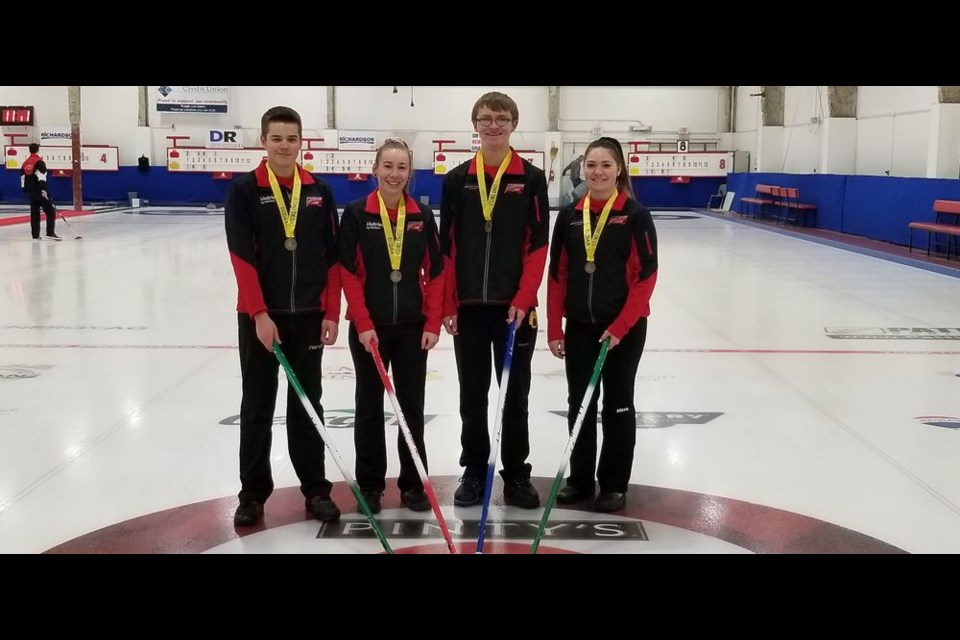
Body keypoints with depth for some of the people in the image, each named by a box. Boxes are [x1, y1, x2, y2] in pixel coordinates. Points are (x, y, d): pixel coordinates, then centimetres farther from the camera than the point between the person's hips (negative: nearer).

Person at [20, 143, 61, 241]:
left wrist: (25, 190, 24)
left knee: (34, 213, 12)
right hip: (40, 191, -8)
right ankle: (50, 232, -16)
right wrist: (43, 189, -24)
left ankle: (35, 234, 11)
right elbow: (41, 177, -20)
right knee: (50, 211, -6)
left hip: (31, 192, 8)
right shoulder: (39, 162, -8)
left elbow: (22, 179, 16)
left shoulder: (25, 163, 14)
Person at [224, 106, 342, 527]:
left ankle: (315, 488, 20)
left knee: (307, 405, 11)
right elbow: (242, 258, -10)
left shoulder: (319, 192, 5)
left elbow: (332, 258, 5)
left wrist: (332, 313, 0)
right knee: (257, 408, 6)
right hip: (260, 317, -2)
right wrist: (260, 314, -16)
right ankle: (253, 493, 16)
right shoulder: (244, 190, -5)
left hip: (309, 316, 3)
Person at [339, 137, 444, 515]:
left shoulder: (422, 216, 2)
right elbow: (348, 272, -8)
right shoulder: (356, 214, -5)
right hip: (369, 327, -2)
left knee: (412, 406, 8)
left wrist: (433, 323, -3)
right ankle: (370, 484, 18)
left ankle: (413, 484, 19)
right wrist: (363, 323, -14)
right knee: (370, 406, 7)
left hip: (412, 326, 2)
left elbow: (435, 272, 3)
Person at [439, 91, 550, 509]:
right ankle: (474, 472, 21)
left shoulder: (531, 178, 0)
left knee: (515, 396, 7)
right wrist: (447, 304, -1)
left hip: (516, 306, -1)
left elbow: (538, 245, -3)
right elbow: (447, 246, 4)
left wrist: (523, 299, -12)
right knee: (472, 396, 9)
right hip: (468, 306, 2)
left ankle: (516, 475, 18)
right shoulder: (458, 180, 5)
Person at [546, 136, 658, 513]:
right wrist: (554, 328, 2)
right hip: (579, 326, 4)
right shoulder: (570, 216, 4)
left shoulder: (635, 215, -7)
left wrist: (620, 326, -15)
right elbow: (557, 274, 6)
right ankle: (580, 479, 24)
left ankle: (614, 484, 17)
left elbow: (646, 276, -10)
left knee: (617, 404, 6)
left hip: (624, 327, -4)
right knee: (580, 404, 10)